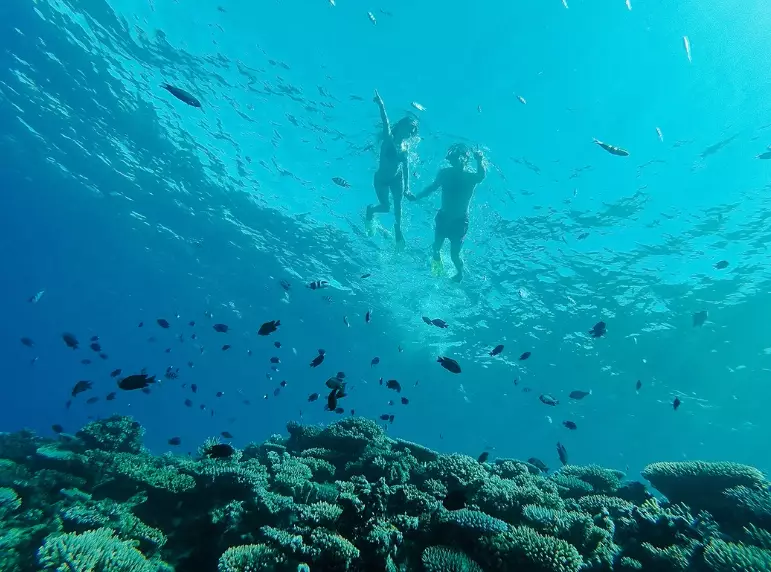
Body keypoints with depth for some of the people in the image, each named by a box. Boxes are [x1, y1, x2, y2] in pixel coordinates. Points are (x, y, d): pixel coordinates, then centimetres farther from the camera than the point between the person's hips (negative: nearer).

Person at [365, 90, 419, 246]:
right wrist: (380, 105, -52)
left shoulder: (405, 145, -6)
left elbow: (406, 164, 1)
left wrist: (407, 185, 0)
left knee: (398, 203, 6)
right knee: (386, 207, 3)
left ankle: (398, 230, 27)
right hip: (381, 179, -5)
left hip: (397, 178, 5)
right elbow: (386, 122, -38)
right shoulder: (389, 138, -22)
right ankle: (370, 210, 39)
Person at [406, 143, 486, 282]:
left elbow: (481, 176, -44)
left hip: (459, 221, -3)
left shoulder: (471, 177, -19)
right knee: (436, 246, 17)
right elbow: (433, 187, 10)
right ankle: (436, 261, 56)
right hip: (443, 217, 3)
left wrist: (480, 160, -63)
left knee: (454, 255, 5)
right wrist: (416, 197, 4)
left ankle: (460, 273, 39)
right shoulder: (445, 173, -8)